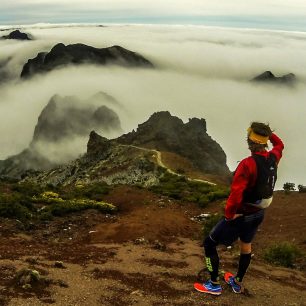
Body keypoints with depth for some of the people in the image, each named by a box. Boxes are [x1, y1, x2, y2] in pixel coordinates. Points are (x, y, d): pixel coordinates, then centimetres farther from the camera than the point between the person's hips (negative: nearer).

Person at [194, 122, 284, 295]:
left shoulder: (248, 164, -30)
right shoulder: (273, 158, -8)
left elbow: (236, 194, -37)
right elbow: (279, 145, 18)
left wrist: (229, 214, -22)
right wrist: (268, 132, 11)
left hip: (240, 215, -7)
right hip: (259, 214, 8)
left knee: (209, 244, 8)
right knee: (246, 246, 29)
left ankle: (214, 285, 18)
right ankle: (238, 283, 45)